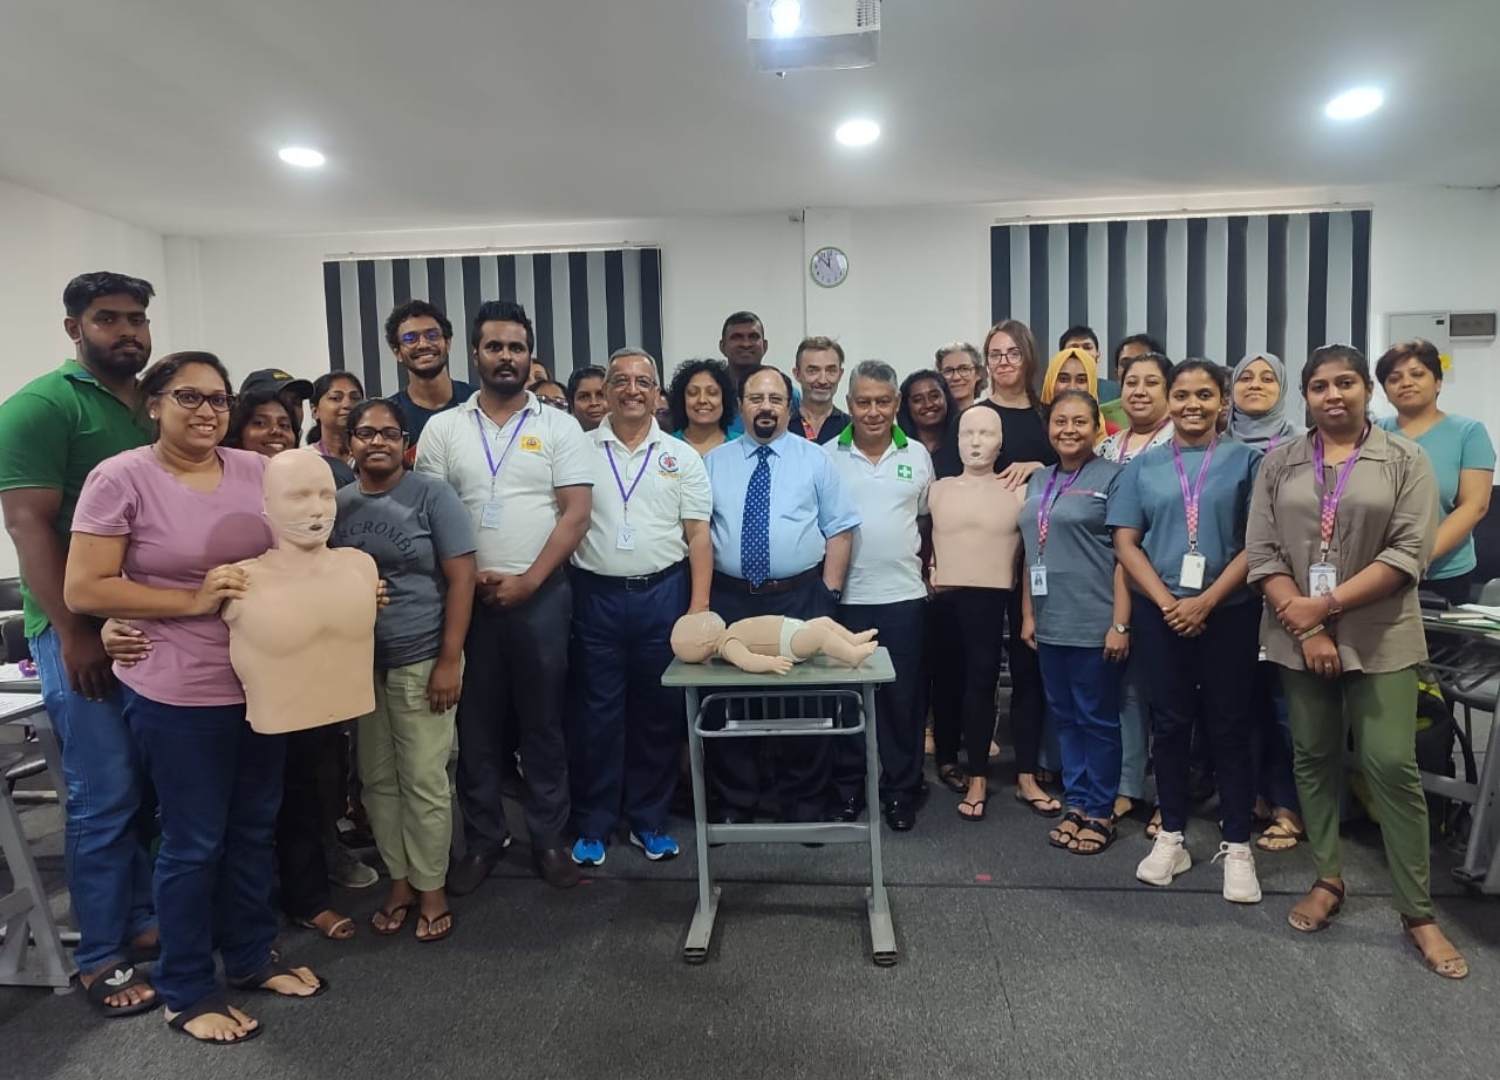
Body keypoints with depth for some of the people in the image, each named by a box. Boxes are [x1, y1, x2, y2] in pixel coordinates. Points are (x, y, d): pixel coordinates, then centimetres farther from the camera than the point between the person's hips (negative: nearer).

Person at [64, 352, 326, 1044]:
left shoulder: (256, 470, 3)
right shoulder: (120, 477, -10)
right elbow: (82, 591, -13)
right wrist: (193, 601, -20)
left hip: (263, 682, 5)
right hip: (178, 694, -5)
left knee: (255, 827, 17)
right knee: (194, 842, 7)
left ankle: (251, 956, 36)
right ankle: (186, 992, 27)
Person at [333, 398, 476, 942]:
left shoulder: (431, 495, -6)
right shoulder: (336, 504, 7)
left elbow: (461, 577, -10)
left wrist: (450, 659, -14)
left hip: (421, 661, -4)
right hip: (359, 663, 4)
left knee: (424, 780, 3)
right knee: (377, 779, 12)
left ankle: (431, 888, 20)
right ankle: (399, 881, 29)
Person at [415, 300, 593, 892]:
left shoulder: (559, 426, 2)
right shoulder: (442, 428, 6)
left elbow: (576, 513, -4)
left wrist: (528, 580, -12)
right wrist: (466, 575, -8)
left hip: (541, 595, -1)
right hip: (465, 595, 2)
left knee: (543, 721, 8)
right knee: (475, 723, 10)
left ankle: (548, 838, 22)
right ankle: (482, 838, 26)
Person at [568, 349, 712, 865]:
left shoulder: (682, 457, 6)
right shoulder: (580, 450, 4)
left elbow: (698, 536, 3)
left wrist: (699, 606, -4)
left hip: (663, 594, 1)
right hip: (597, 595, 0)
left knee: (658, 712, 9)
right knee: (597, 712, 6)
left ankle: (649, 820, 25)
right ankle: (593, 825, 21)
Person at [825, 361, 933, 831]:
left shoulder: (918, 455, 5)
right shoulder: (827, 456, 0)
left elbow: (927, 519, 14)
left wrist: (920, 561, 7)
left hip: (903, 595, 1)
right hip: (845, 595, -1)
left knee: (903, 697, 8)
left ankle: (900, 790, 22)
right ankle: (848, 787, 24)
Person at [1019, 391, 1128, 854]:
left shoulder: (1111, 477, -6)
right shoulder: (1039, 481, 13)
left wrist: (1120, 624, -14)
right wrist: (1028, 614, 11)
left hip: (1094, 624, -6)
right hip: (1050, 624, 6)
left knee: (1097, 719, 5)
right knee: (1065, 717, 14)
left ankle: (1101, 812, 19)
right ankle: (1075, 804, 27)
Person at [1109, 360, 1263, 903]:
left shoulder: (1245, 460, 2)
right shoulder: (1143, 466, 6)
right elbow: (1125, 542, 1)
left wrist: (1206, 601, -12)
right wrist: (1166, 603, -9)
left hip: (1229, 610, -1)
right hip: (1159, 611, 1)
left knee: (1229, 726, 5)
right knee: (1170, 723, 8)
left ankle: (1236, 846, 16)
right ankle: (1171, 836, 21)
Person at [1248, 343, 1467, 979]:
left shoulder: (1406, 461, 1)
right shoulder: (1279, 464, 5)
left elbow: (1409, 552, -9)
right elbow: (1262, 553, -1)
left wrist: (1328, 605, -16)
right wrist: (1304, 627, -10)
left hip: (1379, 638, -2)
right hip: (1298, 637, 2)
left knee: (1392, 765, -3)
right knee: (1313, 758, 10)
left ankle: (1418, 913, 11)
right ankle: (1328, 879, 25)